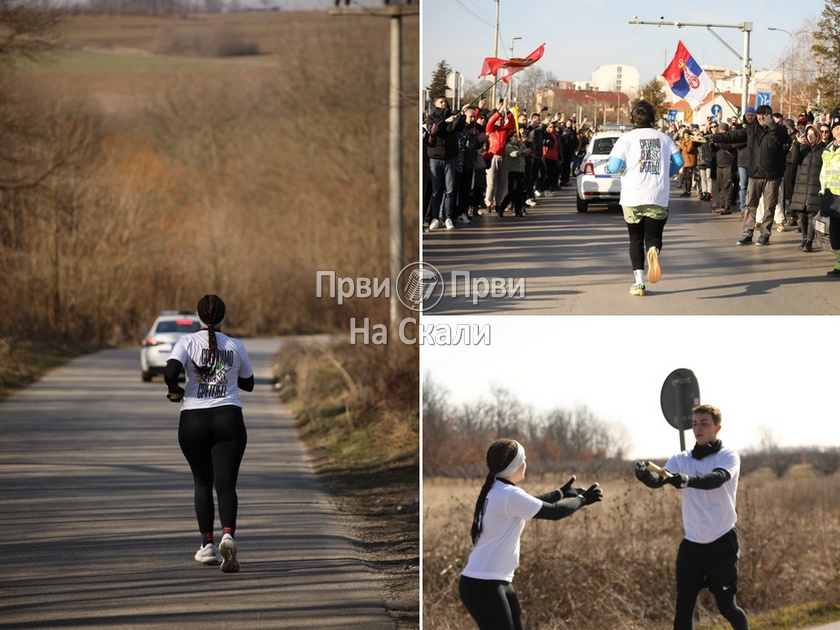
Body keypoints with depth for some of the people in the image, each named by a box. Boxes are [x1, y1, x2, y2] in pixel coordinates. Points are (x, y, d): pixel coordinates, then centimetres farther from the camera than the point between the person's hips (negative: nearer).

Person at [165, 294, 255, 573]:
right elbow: (248, 384, 18)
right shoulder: (235, 346, 5)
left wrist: (175, 391, 2)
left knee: (202, 483, 17)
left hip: (193, 421, 0)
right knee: (226, 484, -6)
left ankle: (207, 544, 16)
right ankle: (228, 535, -31)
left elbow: (170, 372, -18)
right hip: (229, 419, 0)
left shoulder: (187, 342, -2)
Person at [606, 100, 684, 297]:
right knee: (653, 236, 6)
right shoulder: (664, 138, 6)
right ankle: (653, 251, -31)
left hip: (632, 198, -1)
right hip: (658, 198, 1)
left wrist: (621, 169, 16)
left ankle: (639, 281, 4)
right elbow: (678, 161, 3)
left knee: (636, 239, 11)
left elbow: (613, 167, -8)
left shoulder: (627, 138, -2)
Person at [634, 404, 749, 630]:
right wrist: (646, 476, -37)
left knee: (726, 607, 6)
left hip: (722, 543, -3)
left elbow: (716, 479, -28)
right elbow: (659, 480, -12)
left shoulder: (728, 457, -6)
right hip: (691, 544, 3)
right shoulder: (681, 459, 6)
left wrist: (687, 480, -48)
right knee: (683, 607, -5)